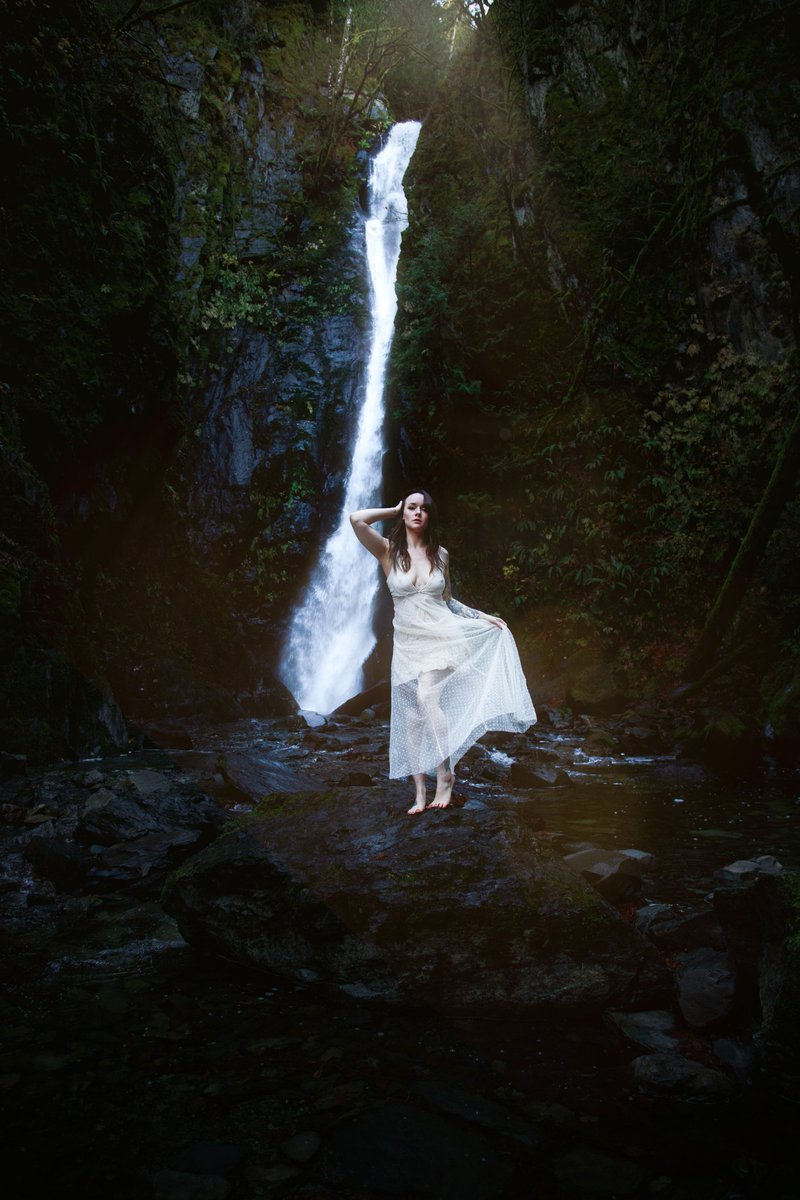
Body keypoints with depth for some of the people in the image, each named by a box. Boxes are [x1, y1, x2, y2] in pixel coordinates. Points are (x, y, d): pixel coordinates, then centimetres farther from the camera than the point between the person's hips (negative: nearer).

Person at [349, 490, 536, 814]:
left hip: (441, 635, -1)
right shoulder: (388, 551, 0)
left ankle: (445, 775, -10)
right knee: (411, 716, -1)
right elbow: (357, 519, -16)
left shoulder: (440, 554, 6)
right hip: (407, 642, 1)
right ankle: (420, 793, 5)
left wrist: (483, 616, 13)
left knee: (426, 697, -22)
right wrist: (394, 510, -2)